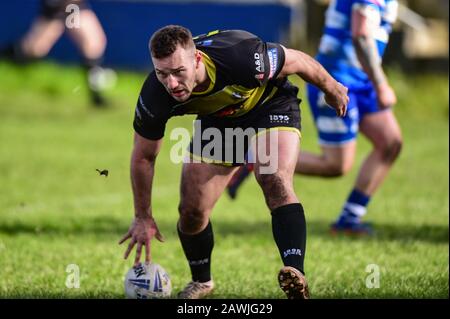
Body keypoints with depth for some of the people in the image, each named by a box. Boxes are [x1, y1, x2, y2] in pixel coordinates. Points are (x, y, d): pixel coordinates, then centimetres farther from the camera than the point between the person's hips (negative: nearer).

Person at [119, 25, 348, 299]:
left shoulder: (242, 57, -41)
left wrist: (331, 88, -1)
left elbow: (297, 61, -19)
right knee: (191, 211, -1)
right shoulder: (155, 97, -31)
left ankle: (297, 275, -39)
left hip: (271, 104, -3)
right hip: (217, 121, 3)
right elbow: (143, 157, -11)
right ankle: (201, 281, 28)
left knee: (276, 181, -30)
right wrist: (143, 217, -3)